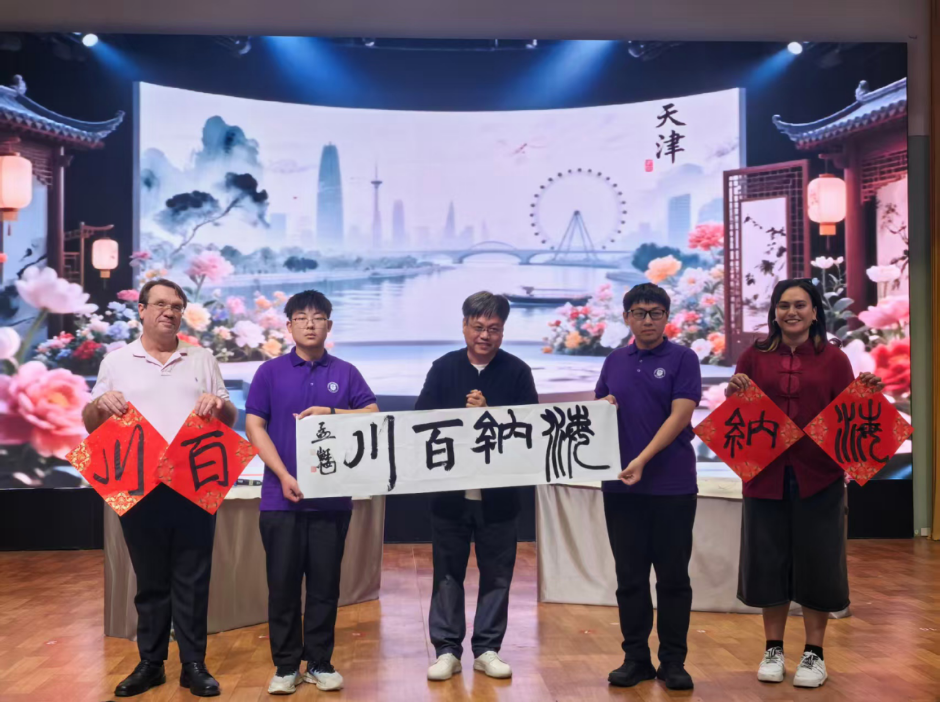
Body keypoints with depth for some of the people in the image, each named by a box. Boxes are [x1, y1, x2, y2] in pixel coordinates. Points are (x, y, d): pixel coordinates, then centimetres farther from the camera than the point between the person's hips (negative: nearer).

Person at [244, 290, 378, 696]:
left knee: (325, 583, 7)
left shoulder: (346, 373, 7)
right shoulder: (271, 371, 4)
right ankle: (286, 666, 17)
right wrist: (284, 475, -11)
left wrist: (332, 413, -13)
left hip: (332, 497, 1)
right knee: (282, 583, 4)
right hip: (282, 496, -1)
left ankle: (321, 663, 19)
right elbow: (254, 426, -1)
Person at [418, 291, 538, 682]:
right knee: (448, 571, 8)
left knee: (496, 573, 8)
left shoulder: (517, 371, 1)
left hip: (499, 491, 0)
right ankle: (447, 649, 18)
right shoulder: (443, 368, 3)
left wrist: (488, 413, -16)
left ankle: (487, 648, 20)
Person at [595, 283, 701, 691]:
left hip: (672, 485, -4)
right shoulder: (614, 362, 11)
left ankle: (673, 661, 16)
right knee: (630, 577, 8)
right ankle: (635, 658, 19)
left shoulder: (682, 359, -2)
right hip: (621, 486, 4)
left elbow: (680, 415, -12)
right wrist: (603, 405, -6)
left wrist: (643, 460, -21)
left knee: (673, 577, 4)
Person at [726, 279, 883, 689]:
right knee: (768, 560, 8)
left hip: (818, 475, -1)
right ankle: (773, 649, 22)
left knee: (817, 561, 6)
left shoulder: (834, 358, 2)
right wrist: (735, 391, -15)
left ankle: (814, 653, 20)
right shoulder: (755, 356, 4)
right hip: (766, 474, 1)